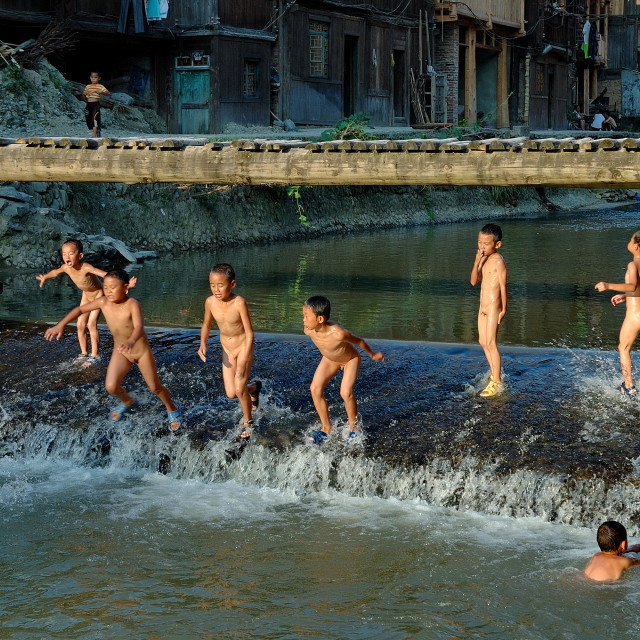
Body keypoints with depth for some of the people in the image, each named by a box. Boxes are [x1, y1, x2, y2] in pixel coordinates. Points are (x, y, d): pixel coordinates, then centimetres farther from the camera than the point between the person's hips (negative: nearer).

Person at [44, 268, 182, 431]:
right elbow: (80, 310, -4)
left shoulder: (132, 304, -31)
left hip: (142, 351, -4)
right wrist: (60, 325, -13)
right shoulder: (103, 302, -16)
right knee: (111, 387, -11)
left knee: (155, 387, 8)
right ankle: (128, 402, 26)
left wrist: (131, 341, -67)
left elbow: (139, 327, -47)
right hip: (120, 351, 4)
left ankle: (172, 410, 40)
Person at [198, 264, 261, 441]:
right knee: (230, 393, 4)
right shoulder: (210, 302, -15)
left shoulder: (239, 303, -29)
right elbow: (206, 325, 4)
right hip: (227, 349, 5)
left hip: (243, 346, -5)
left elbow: (249, 333, -22)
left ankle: (248, 422, 14)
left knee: (239, 388, -14)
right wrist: (203, 344, -13)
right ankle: (254, 387, 40)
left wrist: (244, 361, -24)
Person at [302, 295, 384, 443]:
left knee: (346, 392, -21)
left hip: (350, 359, -5)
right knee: (315, 389, -10)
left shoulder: (338, 333, -43)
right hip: (329, 359, 5)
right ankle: (326, 428, 6)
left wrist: (372, 355, -4)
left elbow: (359, 341, -22)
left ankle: (353, 428, 3)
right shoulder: (308, 331, -26)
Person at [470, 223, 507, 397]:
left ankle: (496, 383, -5)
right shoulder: (484, 259, 11)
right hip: (483, 307, 9)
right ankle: (494, 373, 31)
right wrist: (477, 262, -7)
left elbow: (503, 285, -15)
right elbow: (474, 281, 7)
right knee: (483, 342, 16)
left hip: (493, 307, -9)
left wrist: (503, 309, -16)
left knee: (491, 343, -9)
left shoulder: (498, 261, -14)